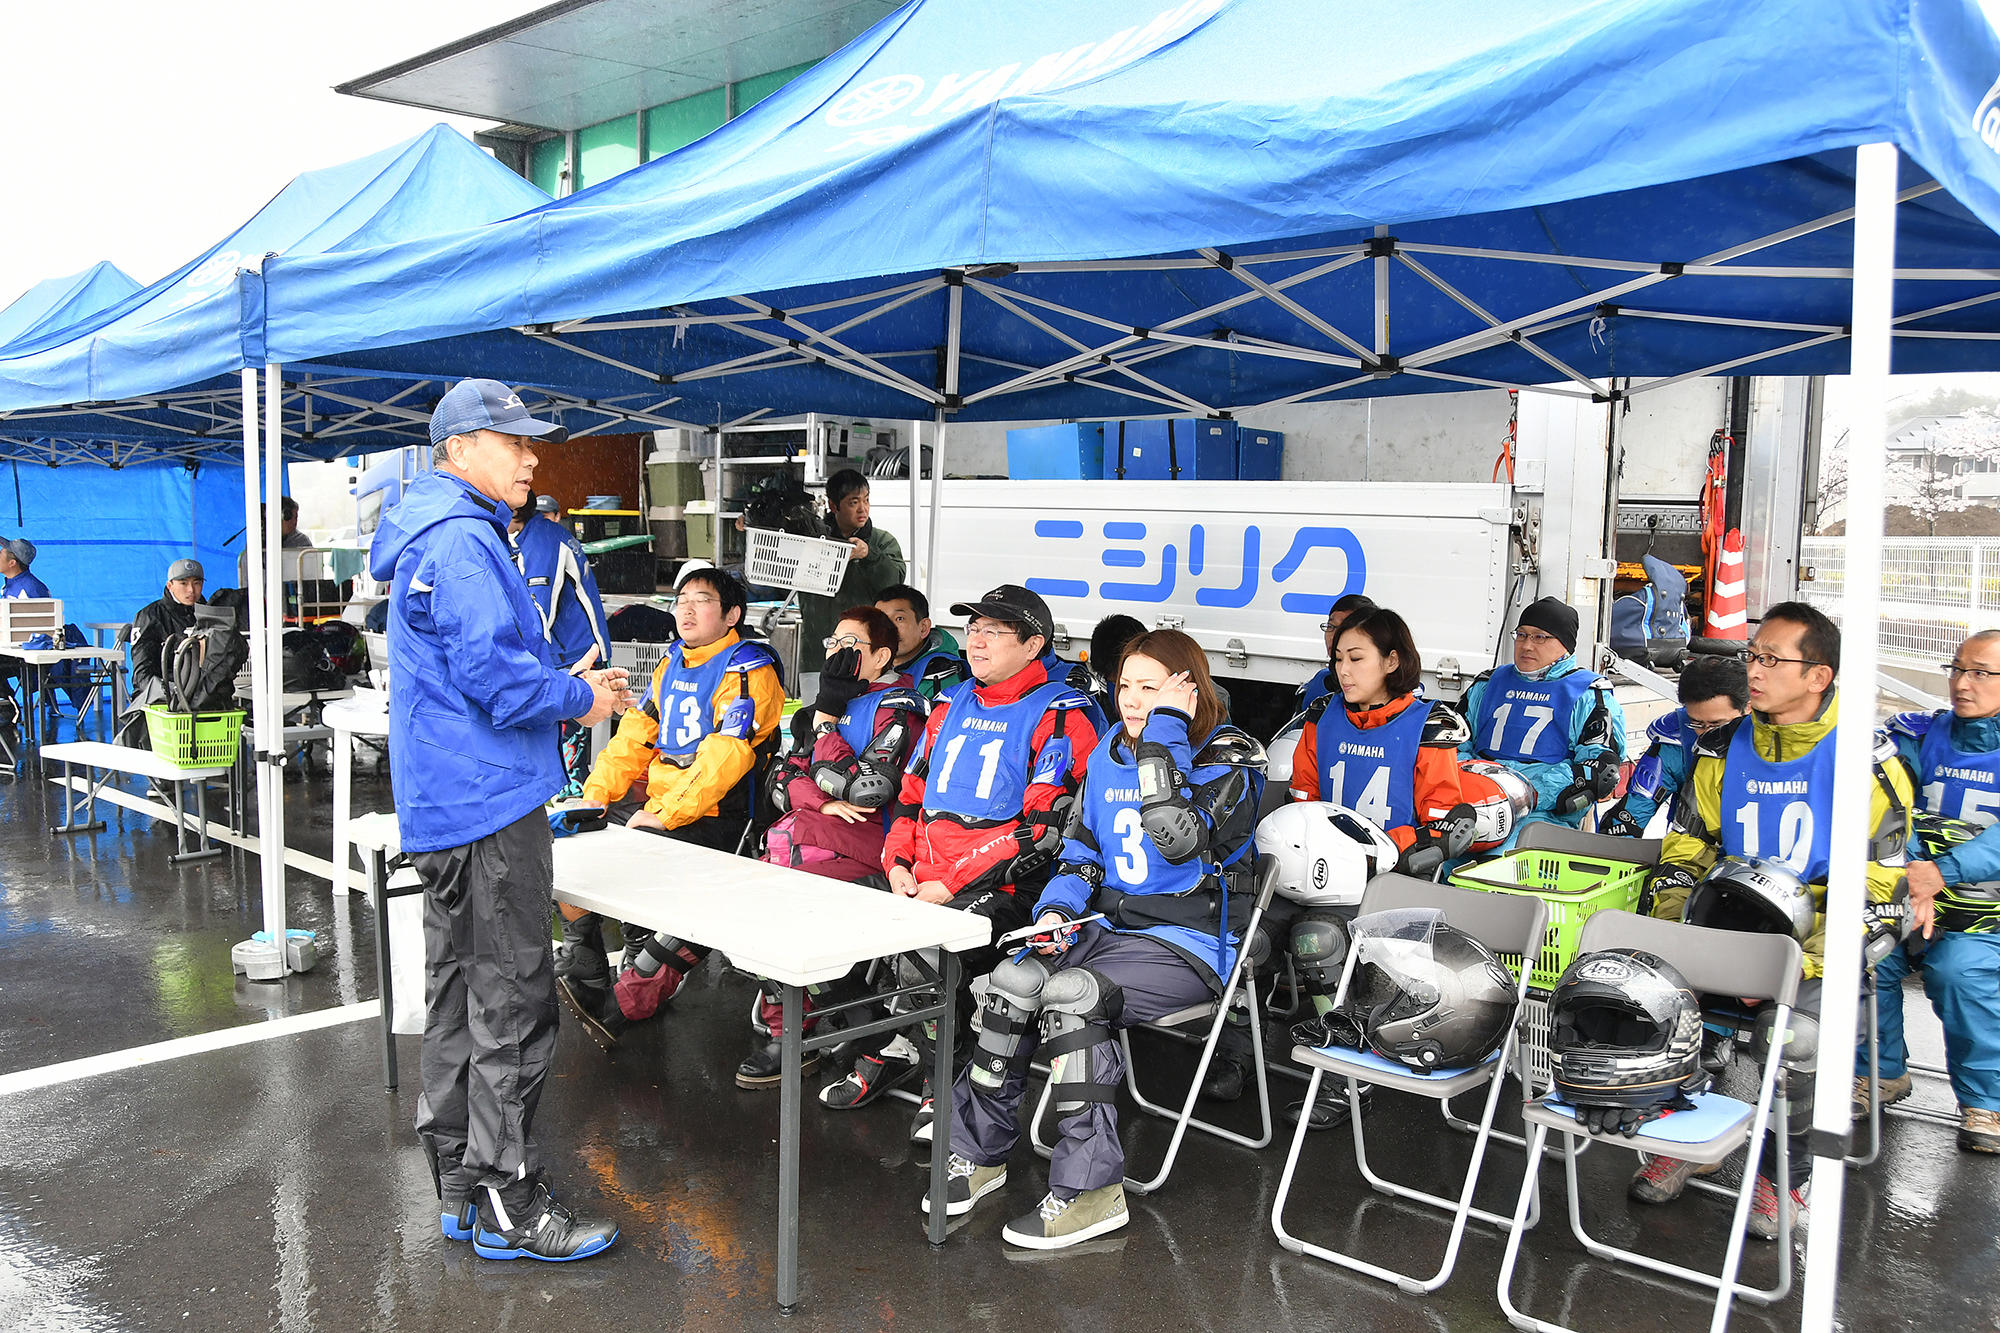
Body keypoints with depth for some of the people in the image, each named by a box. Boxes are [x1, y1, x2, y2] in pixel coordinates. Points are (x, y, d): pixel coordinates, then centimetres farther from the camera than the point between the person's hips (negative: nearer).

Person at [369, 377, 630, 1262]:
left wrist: (560, 683, 13)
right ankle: (508, 1209, 5)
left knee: (458, 997, 16)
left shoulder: (433, 535, 18)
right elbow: (492, 673, -24)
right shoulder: (461, 541, -16)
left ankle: (460, 1187, 27)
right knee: (512, 1006, -4)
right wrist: (578, 698, -7)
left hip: (446, 805, 11)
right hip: (488, 802, -11)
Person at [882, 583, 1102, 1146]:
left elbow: (1043, 829, -14)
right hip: (921, 884, 6)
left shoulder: (1060, 716, -5)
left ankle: (941, 1089, -10)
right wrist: (899, 861, 4)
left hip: (1001, 888, -6)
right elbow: (912, 791, 23)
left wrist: (950, 882, -16)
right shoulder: (953, 703, 18)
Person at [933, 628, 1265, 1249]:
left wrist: (1165, 732, -22)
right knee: (1013, 981, -21)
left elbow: (1179, 838, -27)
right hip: (1110, 922, 6)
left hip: (1190, 941, -6)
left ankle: (1092, 1189, -20)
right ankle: (978, 1152, -7)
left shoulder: (1229, 760, -8)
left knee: (1069, 996, -29)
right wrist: (1057, 907, -2)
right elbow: (1081, 846, 18)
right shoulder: (1111, 751, 12)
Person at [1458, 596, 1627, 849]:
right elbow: (1457, 740, 26)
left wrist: (1534, 794, -14)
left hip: (1547, 812, -4)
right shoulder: (1490, 682, 26)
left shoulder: (1588, 693, 11)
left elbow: (1601, 767, -1)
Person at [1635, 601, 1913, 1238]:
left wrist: (1805, 958, -22)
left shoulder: (1863, 763, -5)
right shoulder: (1722, 750, 8)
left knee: (1799, 1033, -32)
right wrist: (1669, 932, -5)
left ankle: (1785, 1174, -3)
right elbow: (1684, 845, 13)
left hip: (1818, 936, -4)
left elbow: (1876, 884, -8)